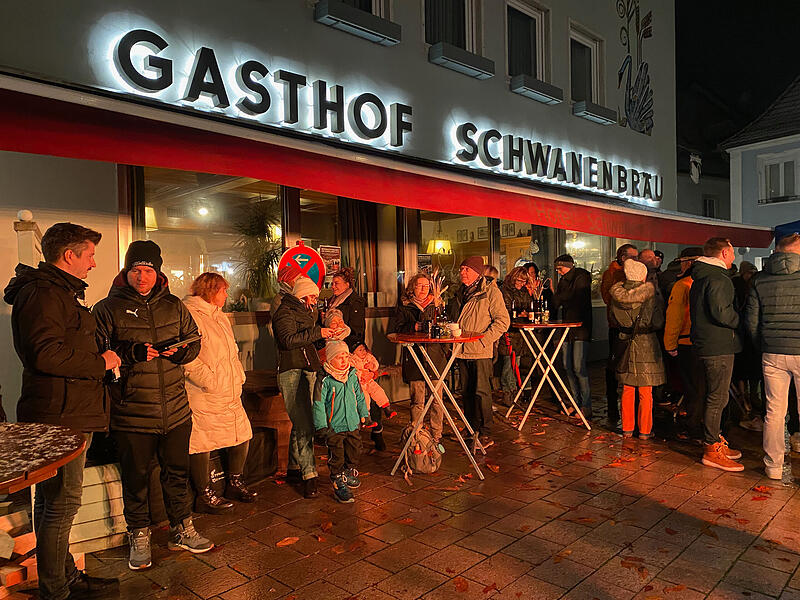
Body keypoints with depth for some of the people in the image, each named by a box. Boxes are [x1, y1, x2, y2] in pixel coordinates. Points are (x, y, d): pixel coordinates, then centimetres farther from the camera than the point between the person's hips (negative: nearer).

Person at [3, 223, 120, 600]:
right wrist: (100, 363, -15)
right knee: (60, 504, -2)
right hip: (58, 416, -11)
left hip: (70, 413, 11)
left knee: (54, 502, 19)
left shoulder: (62, 292, 21)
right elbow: (47, 354, -26)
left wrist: (103, 355, 13)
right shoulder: (42, 294, -14)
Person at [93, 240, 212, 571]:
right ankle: (139, 536, 30)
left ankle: (182, 529, 33)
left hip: (175, 409, 3)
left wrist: (179, 350, -9)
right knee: (136, 477, 10)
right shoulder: (108, 309, -2)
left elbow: (194, 342, 14)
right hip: (131, 413, -3)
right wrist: (133, 352, -22)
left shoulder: (173, 306, 8)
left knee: (177, 471, 15)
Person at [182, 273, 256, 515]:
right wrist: (211, 381, -20)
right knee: (202, 441, -1)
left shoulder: (220, 317, 19)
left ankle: (235, 483, 28)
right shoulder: (189, 314, -12)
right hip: (203, 397, -9)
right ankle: (204, 495, 13)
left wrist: (238, 376, 13)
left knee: (242, 433, 11)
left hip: (230, 394, 9)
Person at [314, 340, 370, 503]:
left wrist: (363, 415, 19)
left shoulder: (353, 375, 2)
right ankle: (339, 484, 13)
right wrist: (322, 426, -16)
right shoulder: (325, 380, -16)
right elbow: (318, 404, -14)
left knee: (354, 451, 17)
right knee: (337, 456, 0)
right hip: (334, 427, -5)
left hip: (353, 424, 5)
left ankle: (350, 474, 39)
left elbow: (360, 397, 15)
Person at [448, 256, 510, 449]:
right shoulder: (460, 293, 17)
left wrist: (483, 339, -17)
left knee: (481, 391, -5)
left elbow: (502, 321, -10)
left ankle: (485, 433, 5)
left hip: (480, 352, -7)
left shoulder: (491, 292, -5)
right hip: (462, 351, 7)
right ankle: (472, 430, 21)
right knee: (466, 392, 10)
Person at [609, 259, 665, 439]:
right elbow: (658, 322, -6)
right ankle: (645, 430, 13)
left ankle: (627, 428, 19)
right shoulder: (649, 290, -11)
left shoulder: (616, 292, 0)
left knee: (627, 389, 13)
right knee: (645, 392, 6)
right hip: (647, 344, -3)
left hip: (626, 344, 3)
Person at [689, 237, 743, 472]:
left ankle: (715, 441, 28)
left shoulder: (700, 278, 17)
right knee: (718, 398, -4)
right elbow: (721, 312, -24)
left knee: (714, 396, 18)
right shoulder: (718, 278, -15)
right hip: (719, 346, -10)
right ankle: (712, 450, 2)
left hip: (707, 344, 10)